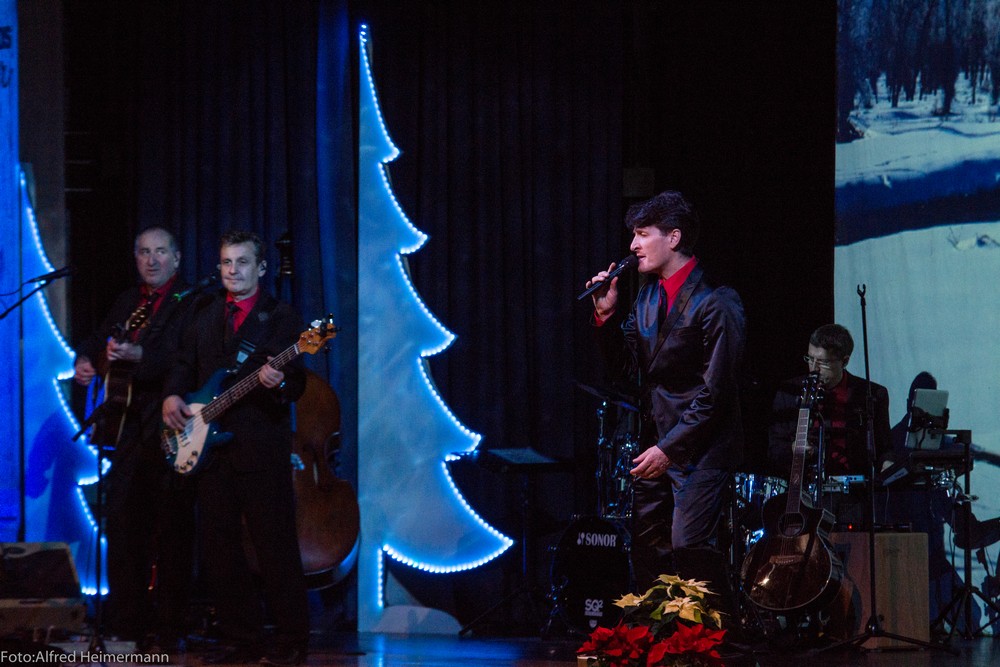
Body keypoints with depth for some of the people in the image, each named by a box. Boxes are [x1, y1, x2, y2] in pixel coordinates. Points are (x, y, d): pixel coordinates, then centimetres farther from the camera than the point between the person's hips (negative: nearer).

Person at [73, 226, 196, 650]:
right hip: (129, 425, 7)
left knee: (171, 527, -5)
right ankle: (127, 624, 13)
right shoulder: (128, 301, 19)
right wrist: (85, 360, 0)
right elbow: (99, 340, 22)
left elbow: (183, 354, -19)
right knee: (121, 521, 6)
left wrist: (137, 355, -34)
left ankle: (169, 627, -2)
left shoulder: (192, 302, -4)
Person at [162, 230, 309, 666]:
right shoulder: (205, 318, 16)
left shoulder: (280, 317, -1)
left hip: (262, 447, -6)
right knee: (218, 547, 6)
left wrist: (277, 383, -30)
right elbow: (185, 364, 23)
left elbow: (296, 384, -8)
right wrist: (173, 395, 2)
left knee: (274, 546, -7)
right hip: (210, 447, 6)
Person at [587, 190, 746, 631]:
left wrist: (669, 448, -18)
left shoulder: (715, 304, -14)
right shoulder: (648, 295, 11)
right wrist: (607, 315, 2)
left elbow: (715, 393, -16)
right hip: (655, 445, 8)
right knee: (646, 548, 9)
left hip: (698, 447, -8)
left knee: (689, 546, -16)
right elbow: (631, 365, 16)